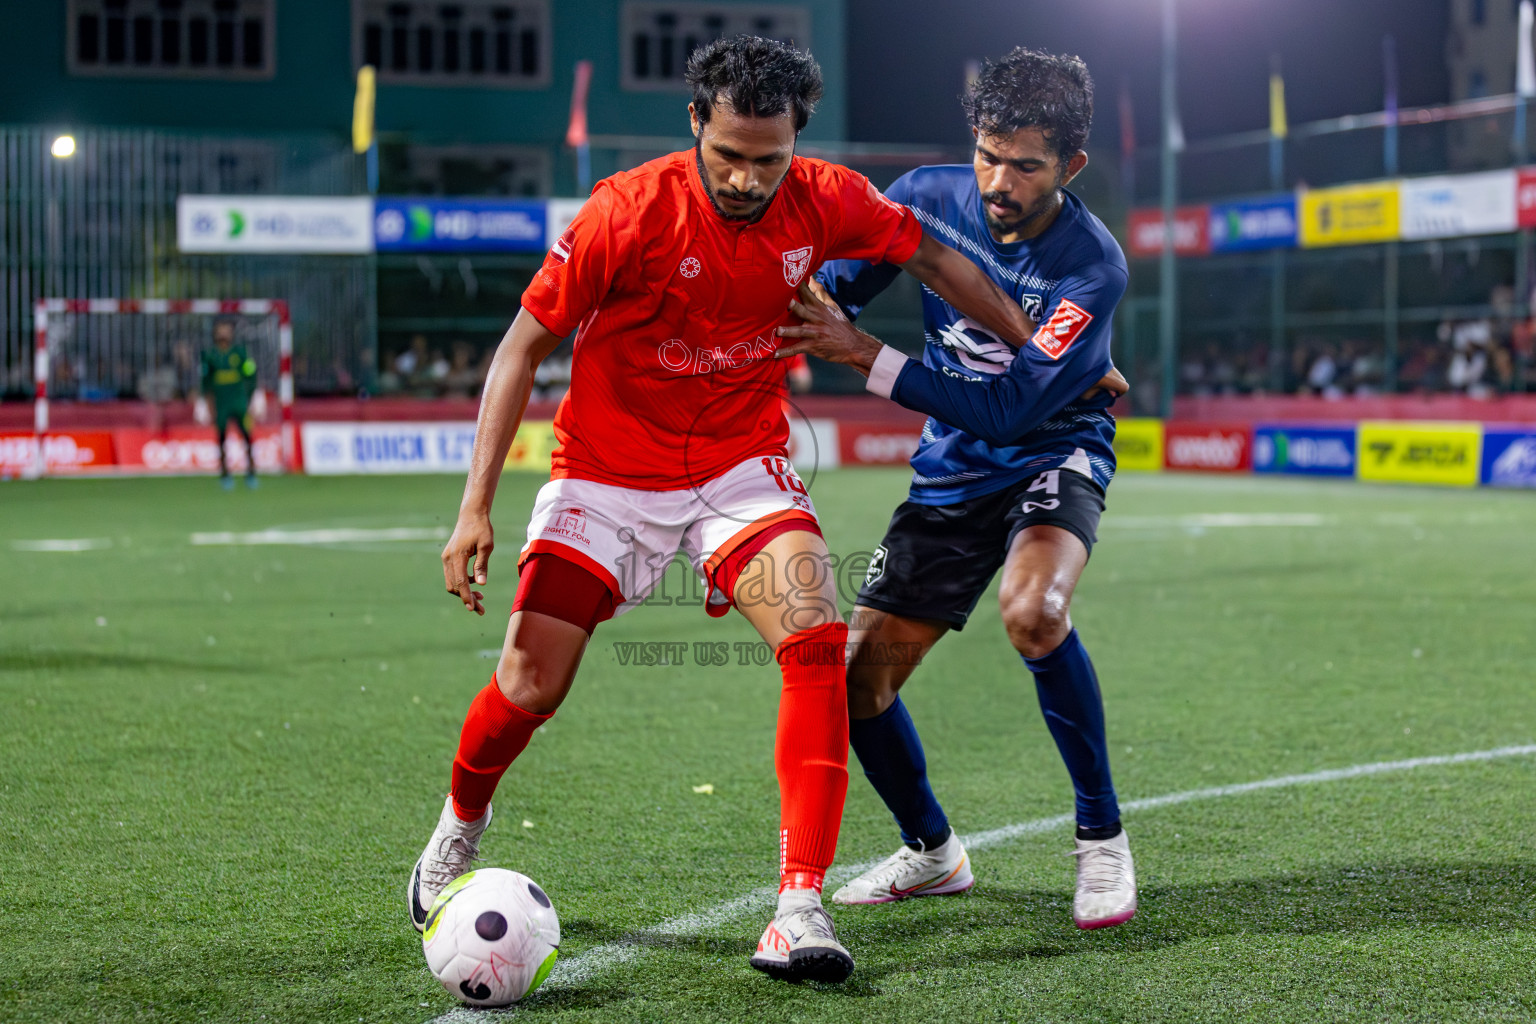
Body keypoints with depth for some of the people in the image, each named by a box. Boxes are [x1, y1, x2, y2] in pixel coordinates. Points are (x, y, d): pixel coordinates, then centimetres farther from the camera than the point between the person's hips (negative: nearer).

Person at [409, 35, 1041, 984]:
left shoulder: (824, 202, -11)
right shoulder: (628, 212, -20)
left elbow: (934, 258, 8)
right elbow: (524, 346, -13)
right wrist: (477, 505, -19)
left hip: (744, 461, 2)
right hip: (609, 468, -2)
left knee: (818, 641, -22)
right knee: (531, 684, -5)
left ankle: (800, 906, -19)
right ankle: (461, 823, 30)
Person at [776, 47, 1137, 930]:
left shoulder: (1093, 268, -24)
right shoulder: (929, 198, -11)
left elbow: (1007, 408, -30)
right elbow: (829, 290, 4)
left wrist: (865, 355, -32)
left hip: (1052, 455, -5)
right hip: (952, 471, 5)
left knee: (1032, 611, -36)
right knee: (859, 680, -1)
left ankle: (1102, 838, -15)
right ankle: (932, 853, 27)